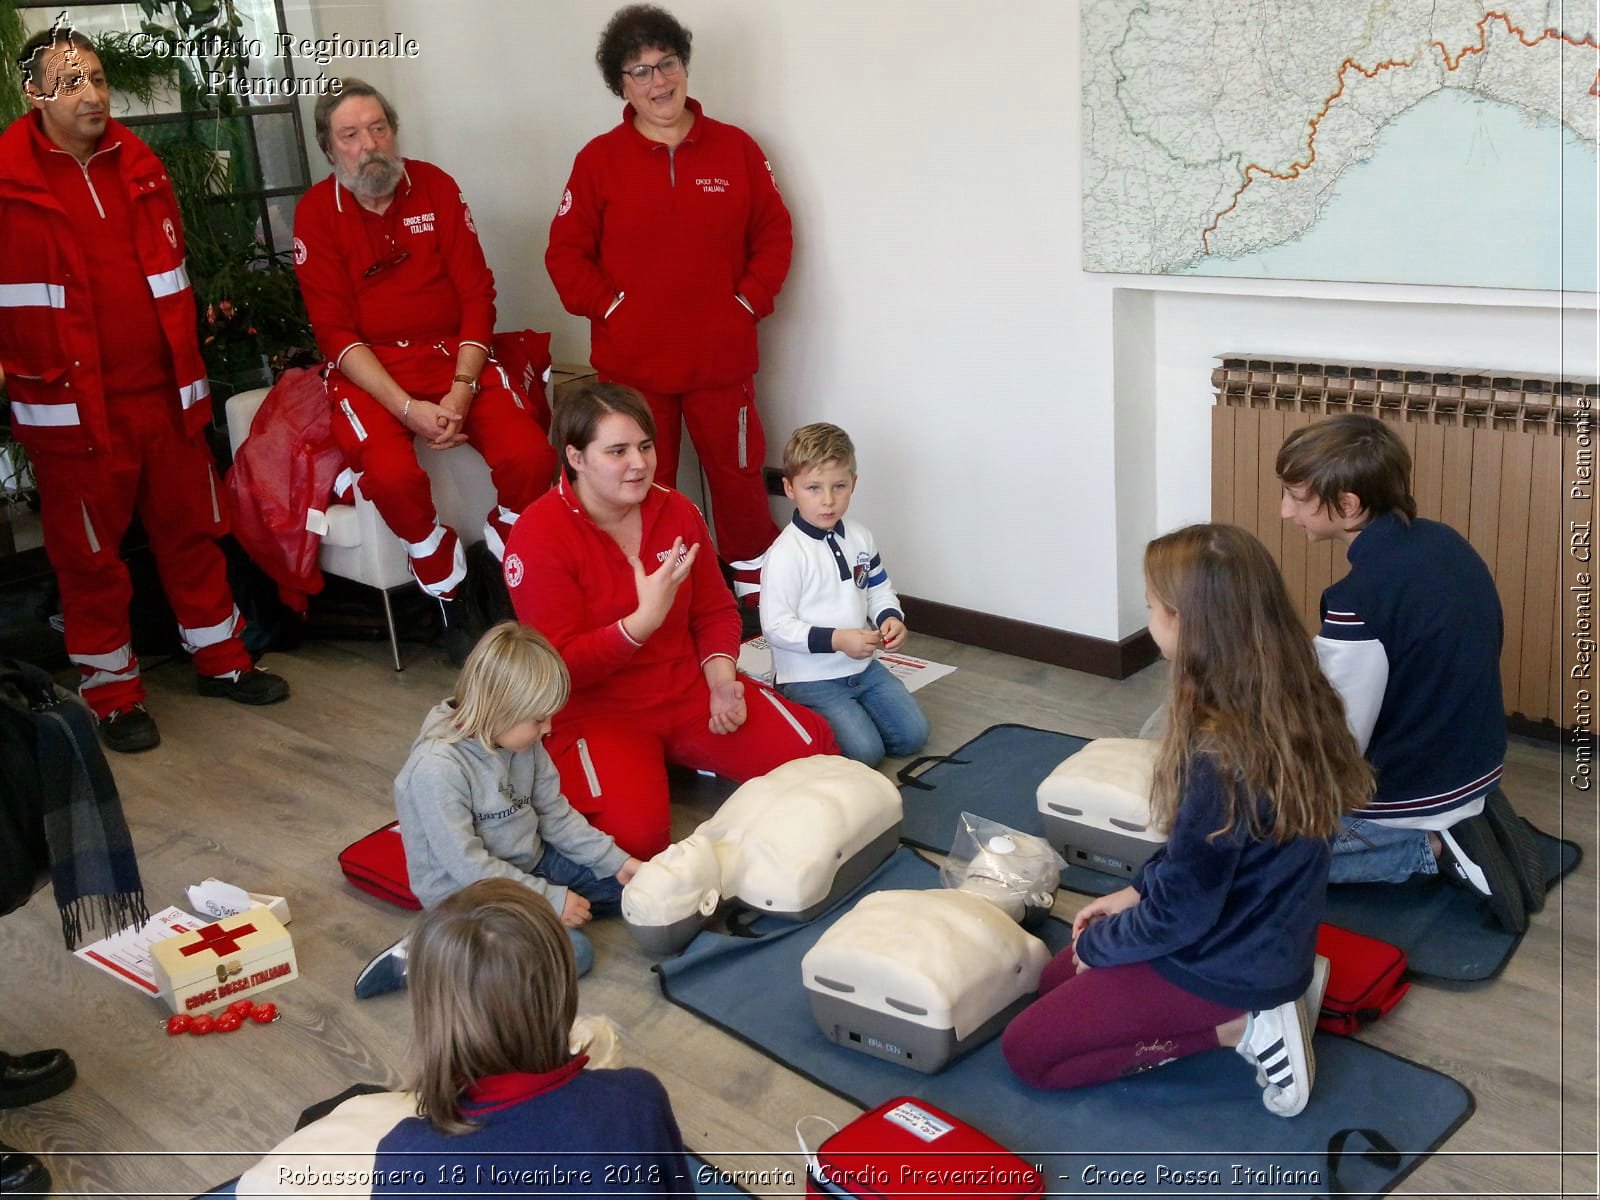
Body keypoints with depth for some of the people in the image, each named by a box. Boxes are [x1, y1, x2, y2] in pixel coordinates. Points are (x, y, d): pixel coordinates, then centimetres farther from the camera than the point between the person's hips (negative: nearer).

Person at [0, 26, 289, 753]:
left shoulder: (138, 167, 11)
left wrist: (188, 364, 19)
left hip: (164, 391, 5)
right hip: (72, 406, -5)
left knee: (192, 529, 14)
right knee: (90, 553, 5)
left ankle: (220, 659, 29)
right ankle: (112, 694, 19)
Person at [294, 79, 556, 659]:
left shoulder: (436, 187, 3)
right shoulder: (317, 212, -2)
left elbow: (477, 296, -1)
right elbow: (335, 331, -7)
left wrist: (461, 393, -15)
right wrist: (407, 408, -20)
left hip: (453, 354, 2)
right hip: (369, 367, -2)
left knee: (529, 457, -23)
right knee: (392, 474, -32)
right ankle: (448, 599, -7)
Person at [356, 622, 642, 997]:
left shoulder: (520, 739, -5)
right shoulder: (437, 768, -28)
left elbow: (555, 814, 5)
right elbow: (467, 866, -26)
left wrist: (614, 861, -3)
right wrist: (549, 899, -23)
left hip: (529, 863, 8)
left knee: (624, 884, 7)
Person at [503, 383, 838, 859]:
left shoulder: (676, 512, 3)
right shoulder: (538, 539, -15)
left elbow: (715, 611, 10)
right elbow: (560, 668, -18)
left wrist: (721, 680, -9)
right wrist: (646, 619, -30)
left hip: (689, 690, 5)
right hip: (596, 711, -5)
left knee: (813, 750, -11)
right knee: (634, 832, -30)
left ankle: (685, 757, 14)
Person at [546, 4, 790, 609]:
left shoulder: (736, 149, 2)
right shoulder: (599, 159, -2)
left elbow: (774, 235, 6)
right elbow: (566, 253, -1)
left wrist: (749, 300, -4)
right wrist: (611, 308, -9)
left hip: (722, 355, 1)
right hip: (632, 360, -1)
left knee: (737, 471, 11)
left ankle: (755, 584, 29)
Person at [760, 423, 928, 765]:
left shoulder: (860, 537, 3)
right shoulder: (785, 555, -20)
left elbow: (879, 590, 15)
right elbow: (776, 627, -20)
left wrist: (891, 617, -8)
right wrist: (836, 640, -26)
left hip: (863, 667, 7)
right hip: (810, 679, -7)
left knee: (913, 734, 3)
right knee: (865, 752, -16)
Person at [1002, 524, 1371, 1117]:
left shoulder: (1220, 754, -34)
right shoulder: (1289, 699, -8)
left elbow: (1181, 913, -23)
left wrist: (1096, 942, -6)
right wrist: (1137, 890, 8)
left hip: (1226, 965, -8)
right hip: (1270, 930, 8)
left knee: (1026, 1051, 5)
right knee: (1056, 979, 24)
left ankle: (1239, 1027, -2)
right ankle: (1280, 989, 13)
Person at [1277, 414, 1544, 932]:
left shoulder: (1356, 601, -29)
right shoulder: (1443, 541, -3)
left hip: (1410, 796, -8)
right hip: (1478, 767, 8)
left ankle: (1433, 847, -3)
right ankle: (1464, 821, 10)